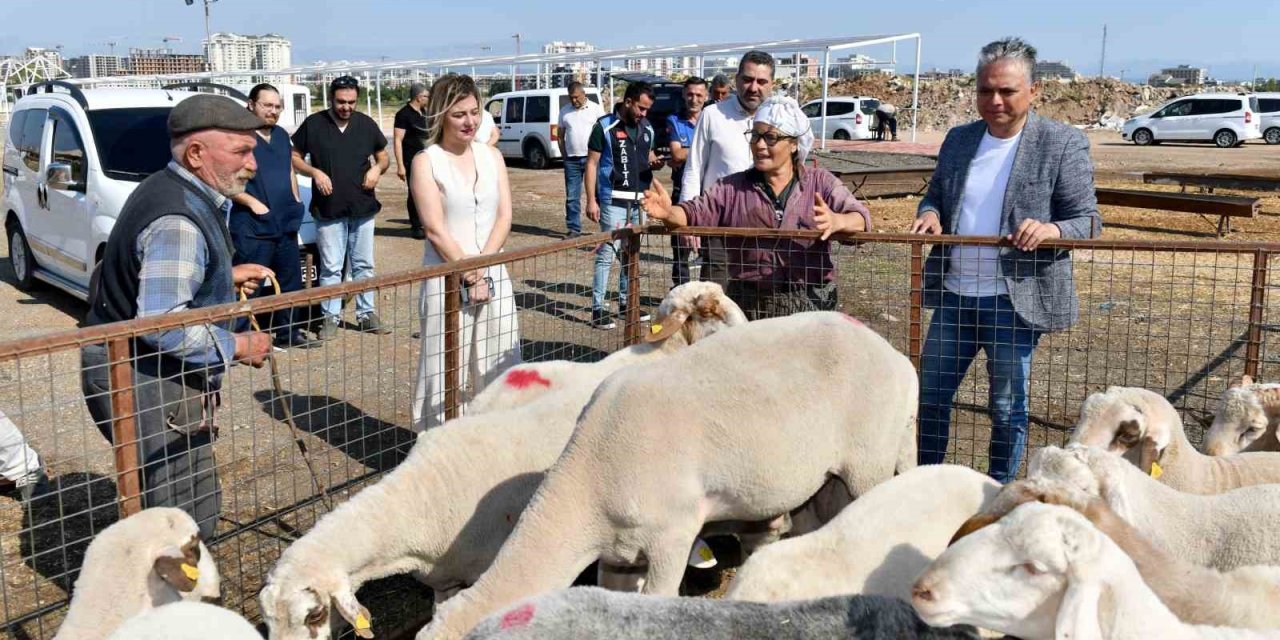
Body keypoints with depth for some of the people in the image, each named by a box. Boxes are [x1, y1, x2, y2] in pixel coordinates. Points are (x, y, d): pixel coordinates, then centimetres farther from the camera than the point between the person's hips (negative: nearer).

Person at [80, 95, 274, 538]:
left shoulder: (174, 191, 10)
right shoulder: (177, 221, -24)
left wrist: (227, 275, 14)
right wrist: (238, 347, -19)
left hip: (147, 373, 11)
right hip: (145, 385, -11)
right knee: (188, 517, -4)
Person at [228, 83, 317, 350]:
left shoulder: (281, 135, 15)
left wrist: (296, 200, 13)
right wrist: (253, 202, -20)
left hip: (285, 224, 8)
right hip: (251, 227, -8)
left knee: (290, 281, 16)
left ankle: (288, 333, 28)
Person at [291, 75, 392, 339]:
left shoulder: (366, 124, 4)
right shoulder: (314, 124, -3)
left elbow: (383, 157, 15)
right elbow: (295, 157, 3)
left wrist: (377, 169, -7)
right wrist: (315, 172, -14)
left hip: (362, 207, 3)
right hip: (328, 209, -2)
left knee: (363, 265, 11)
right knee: (331, 267, 3)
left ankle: (366, 315, 20)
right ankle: (330, 318, 12)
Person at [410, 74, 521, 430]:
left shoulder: (492, 156, 10)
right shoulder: (426, 162, -4)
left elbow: (504, 217, 3)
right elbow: (435, 229, -10)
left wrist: (481, 267, -10)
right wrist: (469, 276, -14)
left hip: (493, 275, 5)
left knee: (497, 366, 6)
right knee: (449, 368, -3)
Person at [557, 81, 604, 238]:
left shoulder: (595, 109, 1)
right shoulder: (564, 111, 10)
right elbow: (560, 136, 16)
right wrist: (564, 155, 6)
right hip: (572, 160, 3)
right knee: (572, 197, 4)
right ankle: (574, 229, 11)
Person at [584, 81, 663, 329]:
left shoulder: (647, 128, 12)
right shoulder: (605, 126, -5)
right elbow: (592, 163, -5)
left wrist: (654, 161, 1)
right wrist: (591, 200, -12)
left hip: (639, 200, 6)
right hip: (614, 200, -6)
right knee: (607, 254, -7)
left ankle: (626, 303, 23)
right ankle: (598, 309, -3)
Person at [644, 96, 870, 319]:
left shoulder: (821, 182, 5)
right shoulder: (732, 187, 9)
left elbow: (860, 219, -5)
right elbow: (694, 212, 0)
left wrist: (837, 221, -30)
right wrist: (668, 213, -24)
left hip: (810, 305, -1)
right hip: (748, 306, 1)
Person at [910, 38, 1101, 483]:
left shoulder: (1063, 144, -7)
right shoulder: (958, 139, 8)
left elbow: (1088, 221, -6)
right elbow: (934, 195, 17)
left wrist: (1053, 230, -28)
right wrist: (929, 214, -7)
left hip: (1015, 299, -5)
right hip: (955, 294, 5)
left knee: (1007, 406, 8)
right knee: (930, 394, 11)